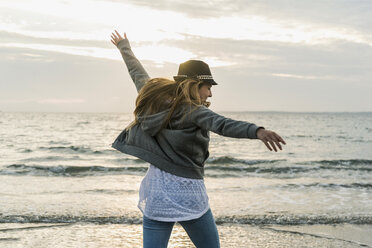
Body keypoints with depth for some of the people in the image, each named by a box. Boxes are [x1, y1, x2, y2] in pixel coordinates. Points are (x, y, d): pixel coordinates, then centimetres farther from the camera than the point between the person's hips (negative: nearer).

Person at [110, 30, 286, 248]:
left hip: (155, 196, 6)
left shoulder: (154, 99, 7)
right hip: (187, 196, -6)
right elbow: (221, 124, -33)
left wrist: (124, 46, 41)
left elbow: (137, 73, 24)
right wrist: (257, 131, -48)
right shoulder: (191, 111, -14)